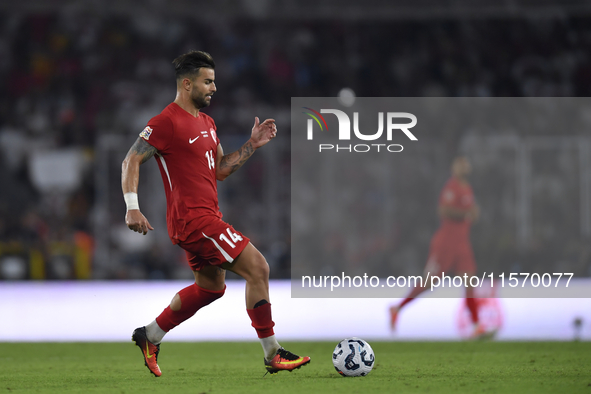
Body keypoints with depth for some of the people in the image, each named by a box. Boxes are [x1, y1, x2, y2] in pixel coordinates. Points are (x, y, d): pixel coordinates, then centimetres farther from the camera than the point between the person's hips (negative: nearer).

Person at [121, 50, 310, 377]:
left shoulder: (206, 123, 16)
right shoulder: (168, 121, -13)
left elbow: (221, 169, 21)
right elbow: (131, 160, -14)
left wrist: (252, 145, 10)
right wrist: (132, 207, -24)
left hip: (206, 217, 10)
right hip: (192, 218, -10)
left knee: (211, 287, 22)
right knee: (257, 267, -13)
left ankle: (149, 337, 31)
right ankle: (273, 356, -7)